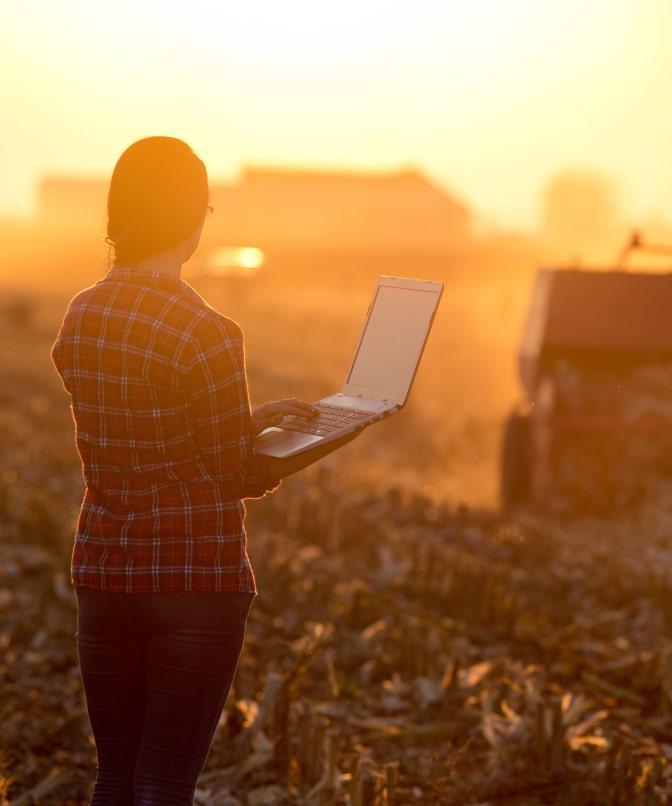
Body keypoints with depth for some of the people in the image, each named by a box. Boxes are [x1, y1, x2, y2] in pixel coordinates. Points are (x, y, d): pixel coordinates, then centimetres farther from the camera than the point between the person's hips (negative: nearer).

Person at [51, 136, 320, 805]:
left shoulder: (79, 317, 3)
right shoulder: (206, 333, -17)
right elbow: (235, 477, -7)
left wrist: (252, 419, 18)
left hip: (103, 571, 6)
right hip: (198, 575, -6)